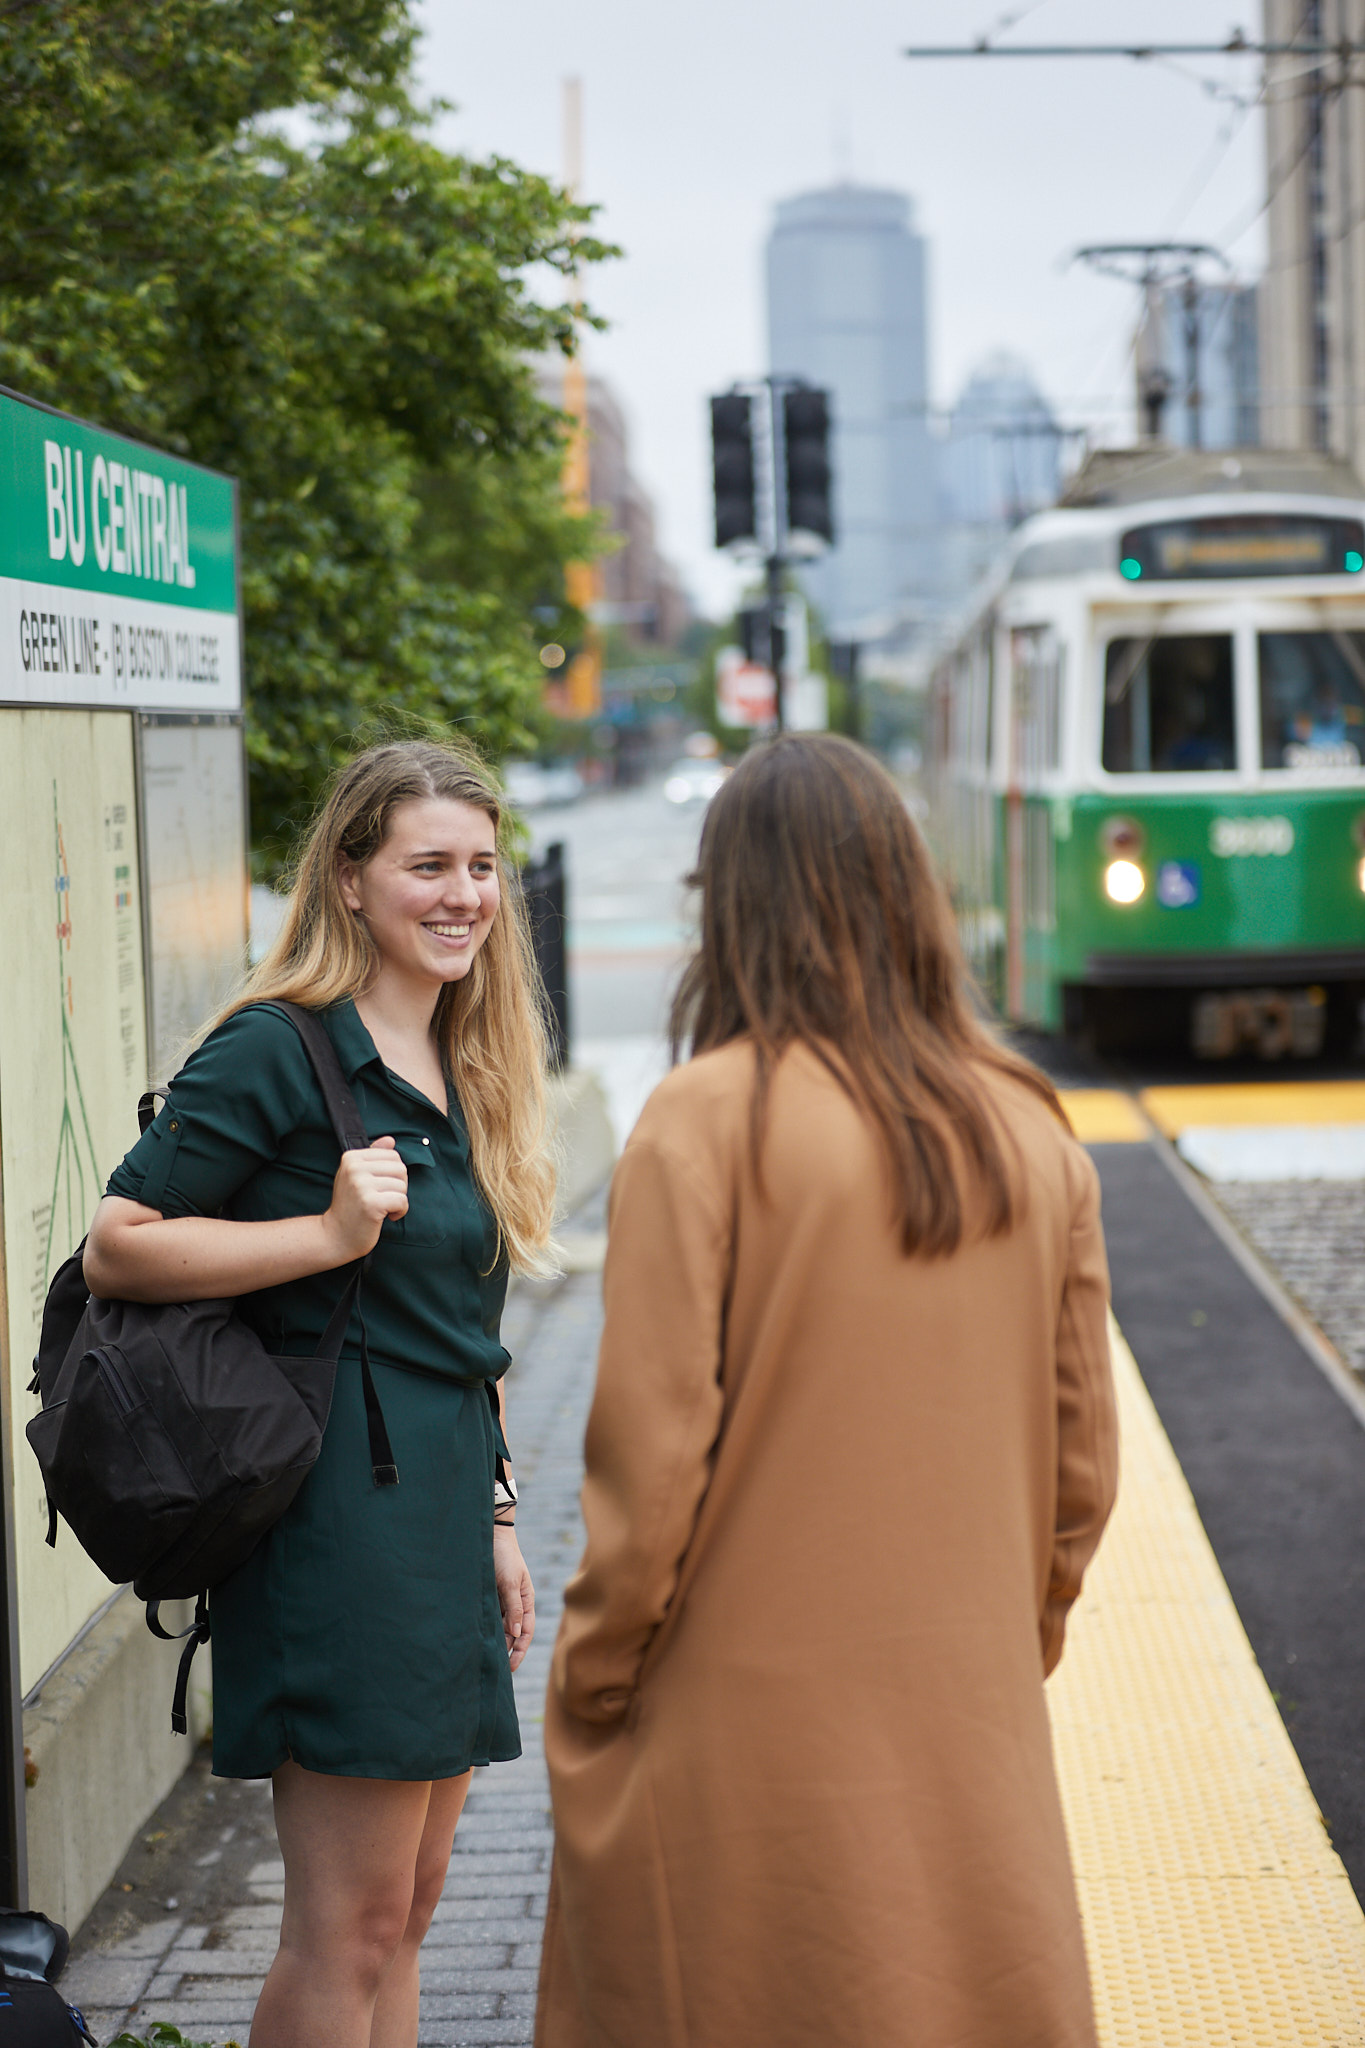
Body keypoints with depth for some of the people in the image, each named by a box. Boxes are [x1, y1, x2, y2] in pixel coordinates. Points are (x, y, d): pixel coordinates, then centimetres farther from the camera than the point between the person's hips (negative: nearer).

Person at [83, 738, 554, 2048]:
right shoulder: (278, 1051, -10)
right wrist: (330, 1232, -19)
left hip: (444, 1519, 8)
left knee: (405, 1906, 13)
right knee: (349, 1927, -4)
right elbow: (116, 1248, -12)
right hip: (338, 1519, -8)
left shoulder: (462, 1076, 15)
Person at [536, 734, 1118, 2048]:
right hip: (971, 1716, 4)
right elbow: (1082, 1454, 7)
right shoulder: (1030, 1136, 2)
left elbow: (652, 1449, -14)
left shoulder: (704, 1124, -13)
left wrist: (590, 1681, -2)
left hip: (747, 1727, -4)